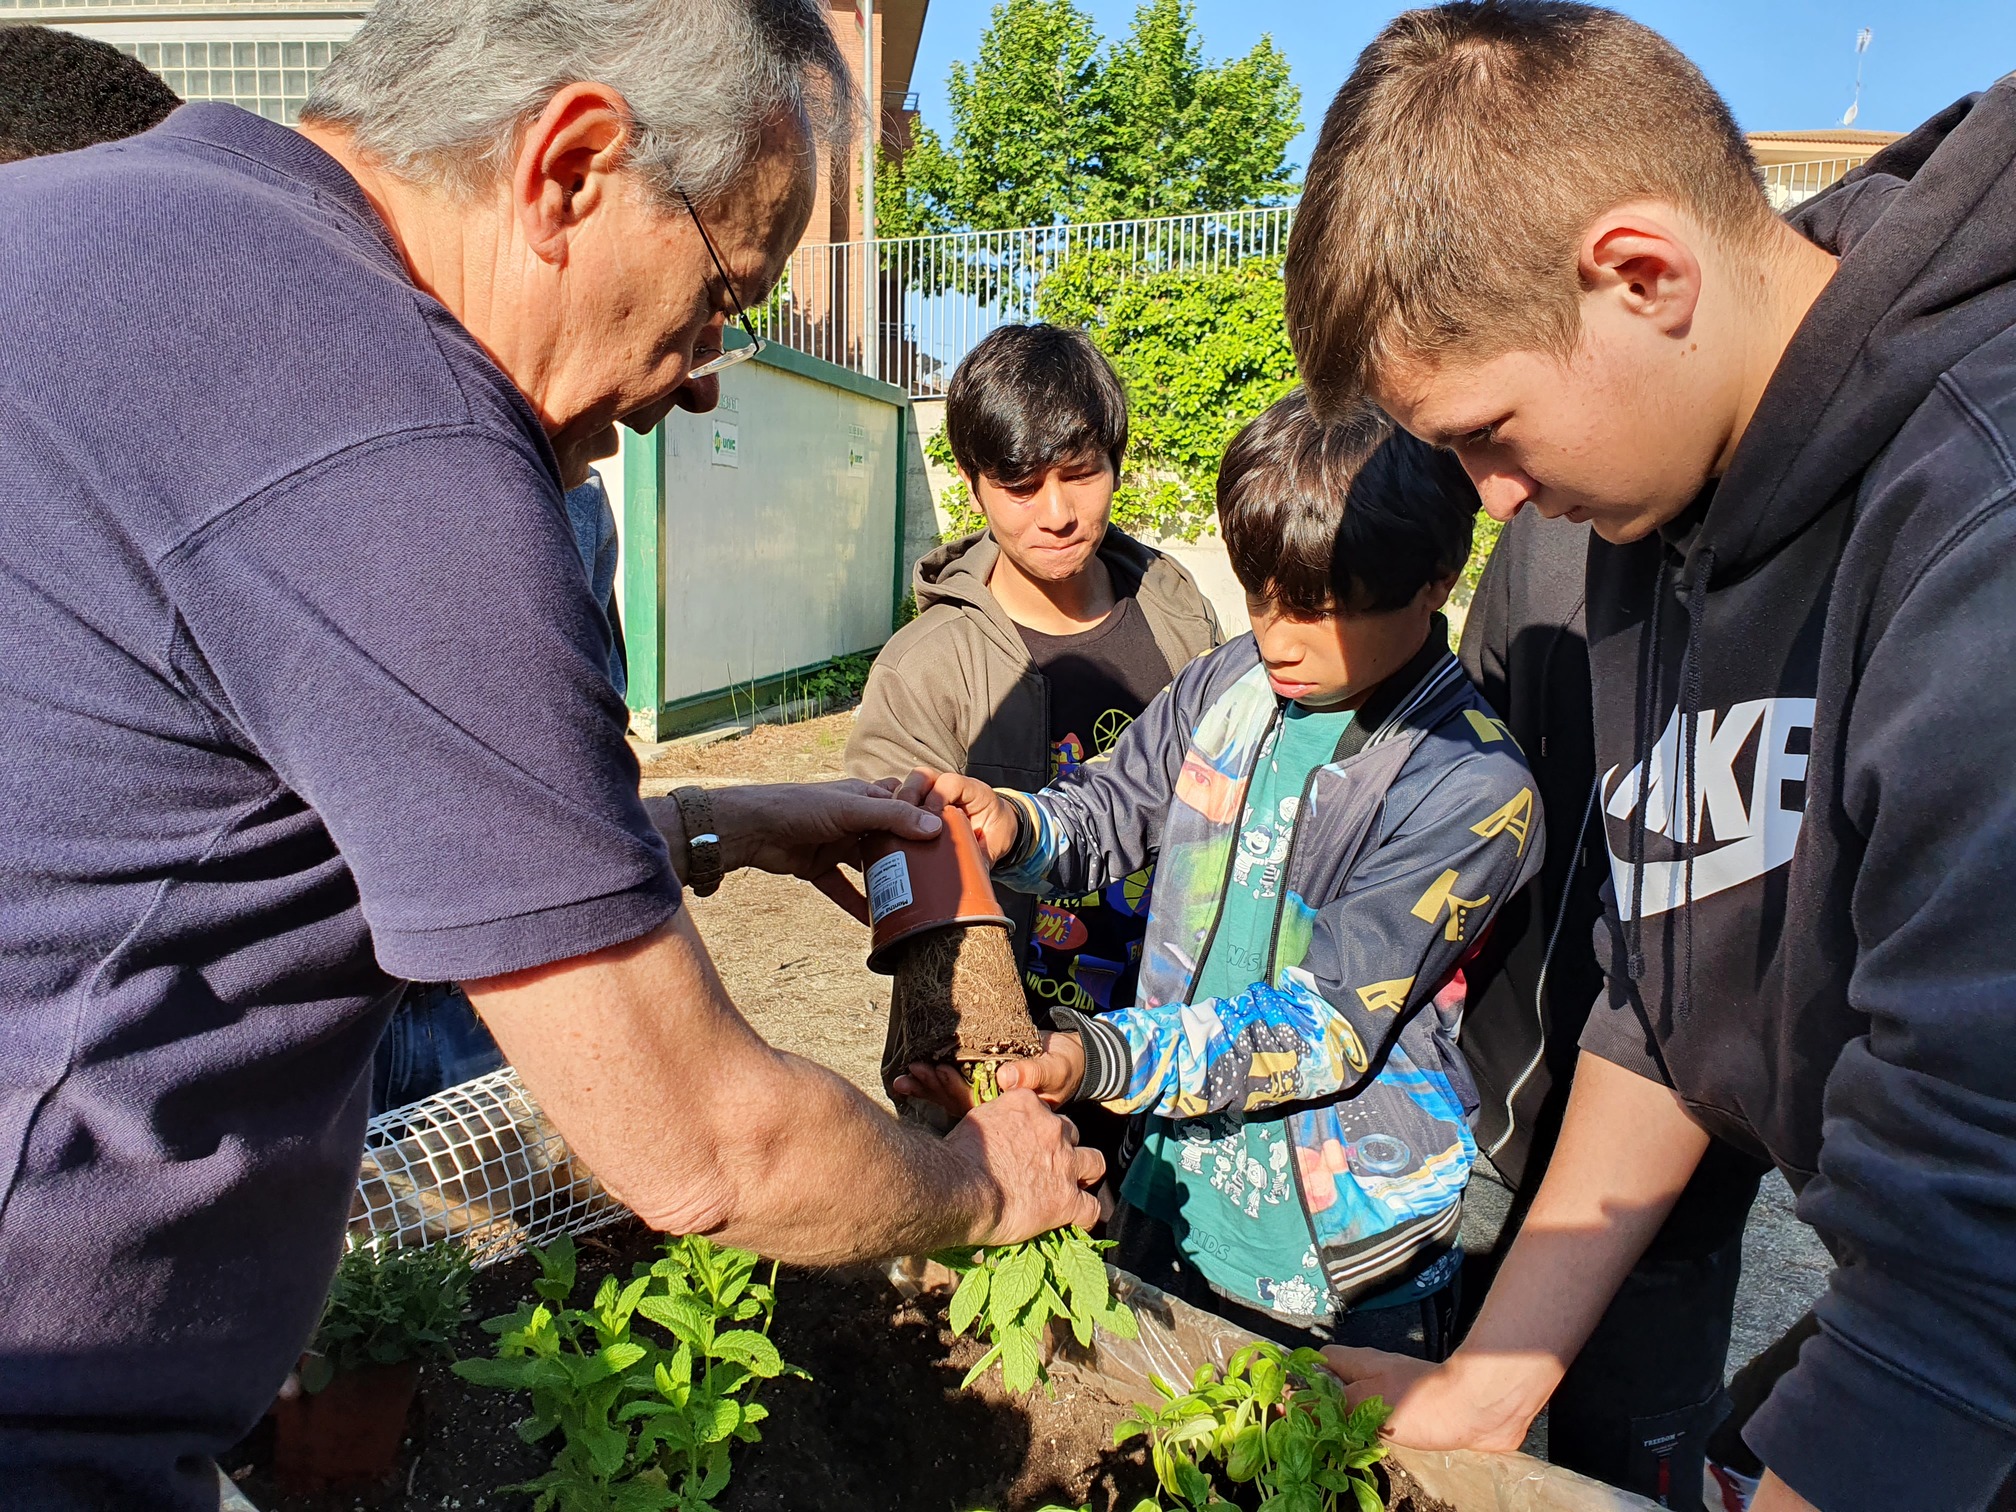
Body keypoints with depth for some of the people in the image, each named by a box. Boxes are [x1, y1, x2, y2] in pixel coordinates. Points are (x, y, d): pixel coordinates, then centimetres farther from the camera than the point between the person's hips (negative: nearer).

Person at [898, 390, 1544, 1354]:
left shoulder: (1471, 786, -21)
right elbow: (1108, 814, 8)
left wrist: (1097, 1058, -36)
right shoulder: (1228, 682, -5)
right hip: (1170, 1203, 5)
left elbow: (1328, 1024, -24)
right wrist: (1010, 826, -15)